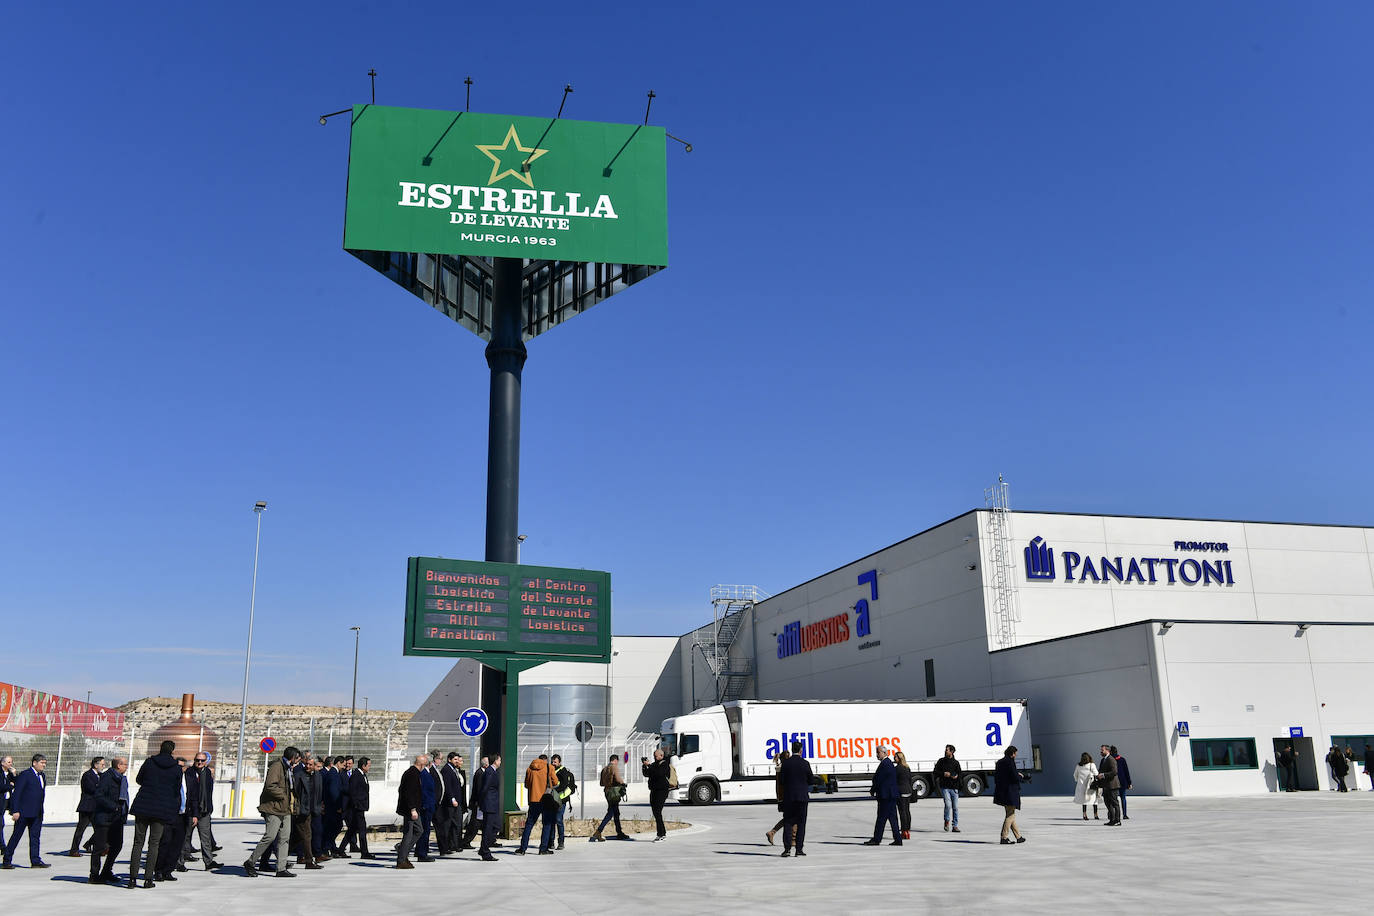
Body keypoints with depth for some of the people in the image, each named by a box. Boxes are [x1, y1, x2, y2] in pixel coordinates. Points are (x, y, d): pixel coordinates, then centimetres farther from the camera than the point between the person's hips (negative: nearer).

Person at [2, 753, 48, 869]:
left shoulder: (42, 776, 13)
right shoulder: (25, 775, -10)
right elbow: (17, 793, -13)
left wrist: (40, 810, 15)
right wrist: (15, 811, -18)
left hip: (37, 813, 7)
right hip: (24, 812, -7)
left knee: (35, 836, 5)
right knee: (16, 836, 2)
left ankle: (35, 860, 6)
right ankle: (7, 861, 12)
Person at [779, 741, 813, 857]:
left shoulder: (785, 763, -4)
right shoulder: (805, 763, -5)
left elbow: (782, 780, -1)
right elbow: (810, 781, 4)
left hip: (788, 796, 0)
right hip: (802, 796, 0)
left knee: (787, 822, 5)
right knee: (801, 823, 7)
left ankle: (787, 848, -4)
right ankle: (799, 848, 5)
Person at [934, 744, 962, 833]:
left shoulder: (956, 762, 7)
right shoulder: (941, 761, 5)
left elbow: (960, 772, 9)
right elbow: (936, 771, 4)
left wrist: (957, 776, -12)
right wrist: (943, 774, -12)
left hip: (954, 787, 2)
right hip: (945, 787, -2)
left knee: (955, 807, 1)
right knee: (948, 805, -15)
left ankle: (955, 826, 11)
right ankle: (947, 821, 8)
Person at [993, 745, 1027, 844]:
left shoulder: (999, 762, 12)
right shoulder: (1010, 762, -15)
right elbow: (1015, 777, -19)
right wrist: (1021, 776, 4)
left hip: (1001, 791, 9)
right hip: (1010, 792, -9)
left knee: (1010, 815, 15)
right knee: (1010, 815, -2)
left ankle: (1018, 837, 22)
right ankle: (1004, 837, -5)